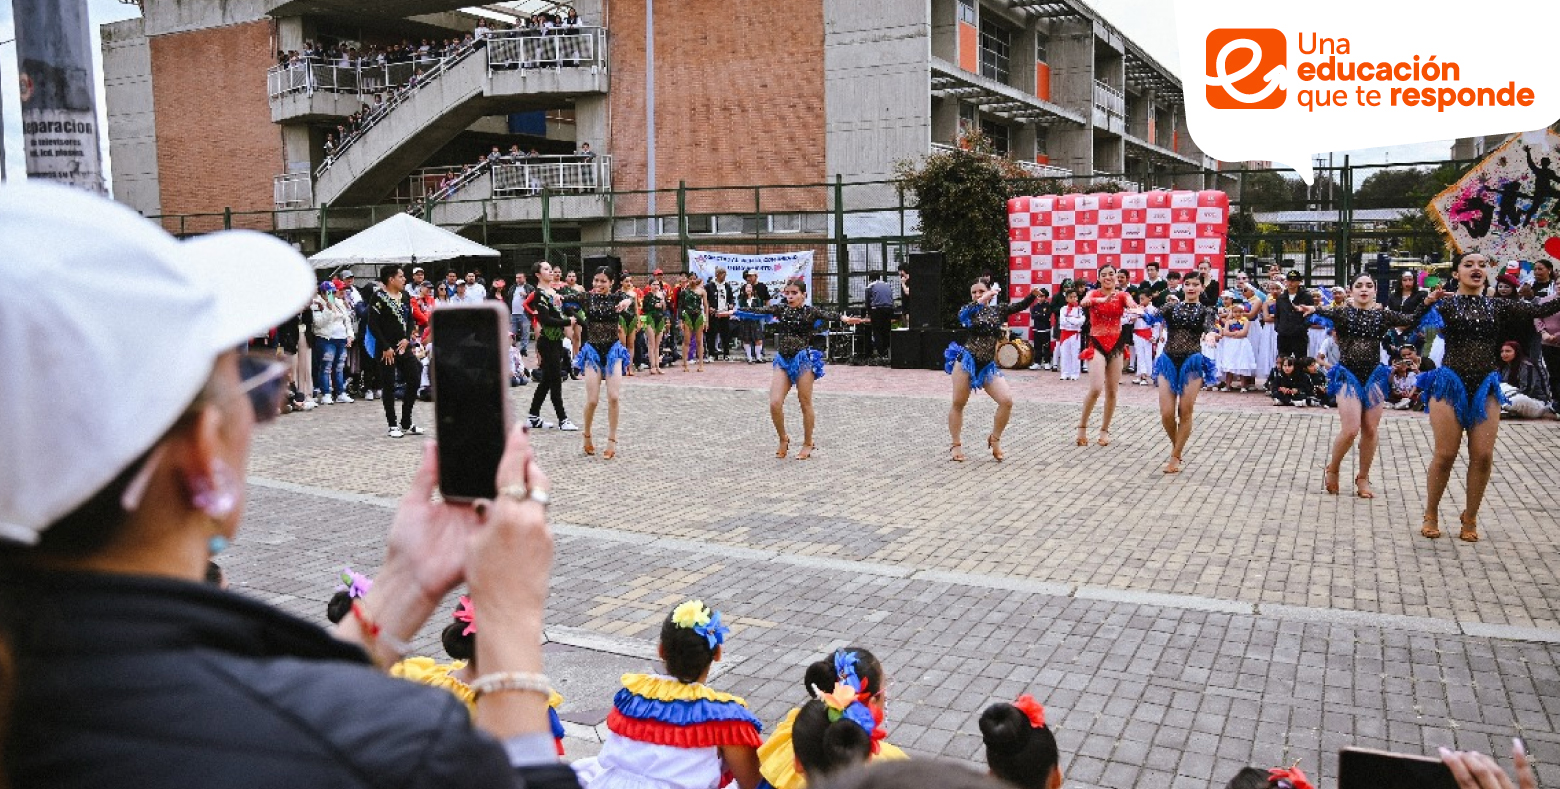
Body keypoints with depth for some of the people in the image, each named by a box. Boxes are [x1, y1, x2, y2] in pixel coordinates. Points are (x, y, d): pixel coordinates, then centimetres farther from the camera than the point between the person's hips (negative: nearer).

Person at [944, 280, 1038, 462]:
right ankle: (956, 444, 18)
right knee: (958, 403, 3)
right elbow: (962, 315, -21)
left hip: (988, 366, 2)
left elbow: (1020, 305, 0)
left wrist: (1033, 295, -18)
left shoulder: (999, 310, 10)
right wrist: (981, 301, -27)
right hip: (966, 361, -2)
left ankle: (994, 439, 10)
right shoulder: (971, 309, 2)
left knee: (1007, 401, -10)